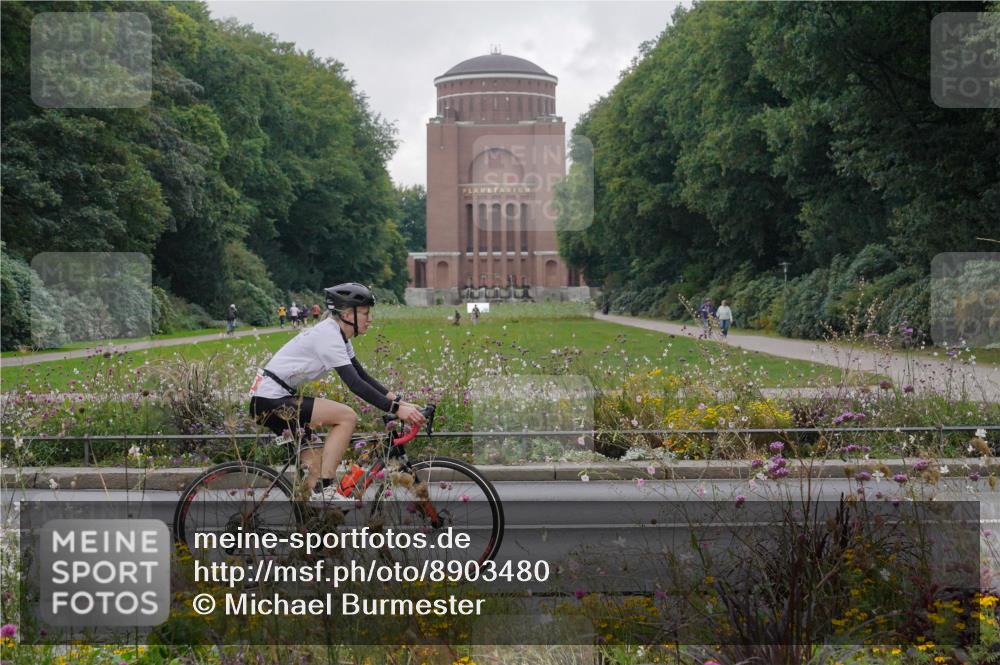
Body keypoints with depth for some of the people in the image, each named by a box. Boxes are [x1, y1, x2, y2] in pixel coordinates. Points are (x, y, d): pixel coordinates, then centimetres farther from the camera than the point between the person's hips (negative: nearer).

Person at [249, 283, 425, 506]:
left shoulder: (338, 335, 11)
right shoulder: (328, 336, -20)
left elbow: (362, 376, 13)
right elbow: (355, 384, -27)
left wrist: (398, 400, 3)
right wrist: (396, 409, -29)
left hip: (275, 399, 10)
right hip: (270, 400, -10)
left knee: (315, 467, 11)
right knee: (347, 416, -17)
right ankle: (326, 491, -14)